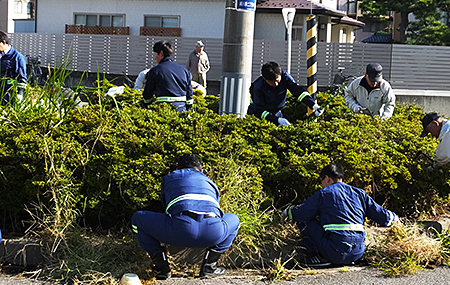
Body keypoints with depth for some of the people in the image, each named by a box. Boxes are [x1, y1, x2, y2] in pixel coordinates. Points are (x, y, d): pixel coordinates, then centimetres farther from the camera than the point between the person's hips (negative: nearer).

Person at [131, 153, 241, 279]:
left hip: (180, 231, -2)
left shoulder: (168, 179, 35)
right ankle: (209, 265, 22)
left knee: (138, 218, 24)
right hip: (213, 232, 2)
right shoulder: (210, 182, 38)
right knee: (234, 220, 38)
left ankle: (161, 267, 18)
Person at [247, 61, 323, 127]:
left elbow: (298, 91, -27)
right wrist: (277, 120, -46)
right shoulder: (258, 87, -32)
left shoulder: (285, 76, -23)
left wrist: (314, 105, -41)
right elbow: (259, 111, -33)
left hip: (276, 111, 4)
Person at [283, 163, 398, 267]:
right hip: (358, 253, 6)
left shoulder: (323, 194, 1)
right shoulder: (359, 193, 13)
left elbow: (300, 213, 1)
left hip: (336, 253, -5)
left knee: (304, 220, 11)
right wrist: (393, 218, 35)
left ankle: (317, 256, 3)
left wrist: (288, 211, 24)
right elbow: (381, 215, 13)